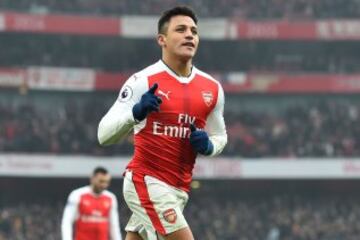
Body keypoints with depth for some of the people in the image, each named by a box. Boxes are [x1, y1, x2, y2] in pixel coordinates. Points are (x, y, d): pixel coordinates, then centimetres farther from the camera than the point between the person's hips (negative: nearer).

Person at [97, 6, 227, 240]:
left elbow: (220, 135, 22)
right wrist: (136, 113, -30)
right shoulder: (143, 81, -10)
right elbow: (104, 134, -11)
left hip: (179, 188, 6)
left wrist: (208, 146, -3)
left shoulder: (212, 88, 7)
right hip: (146, 181, -6)